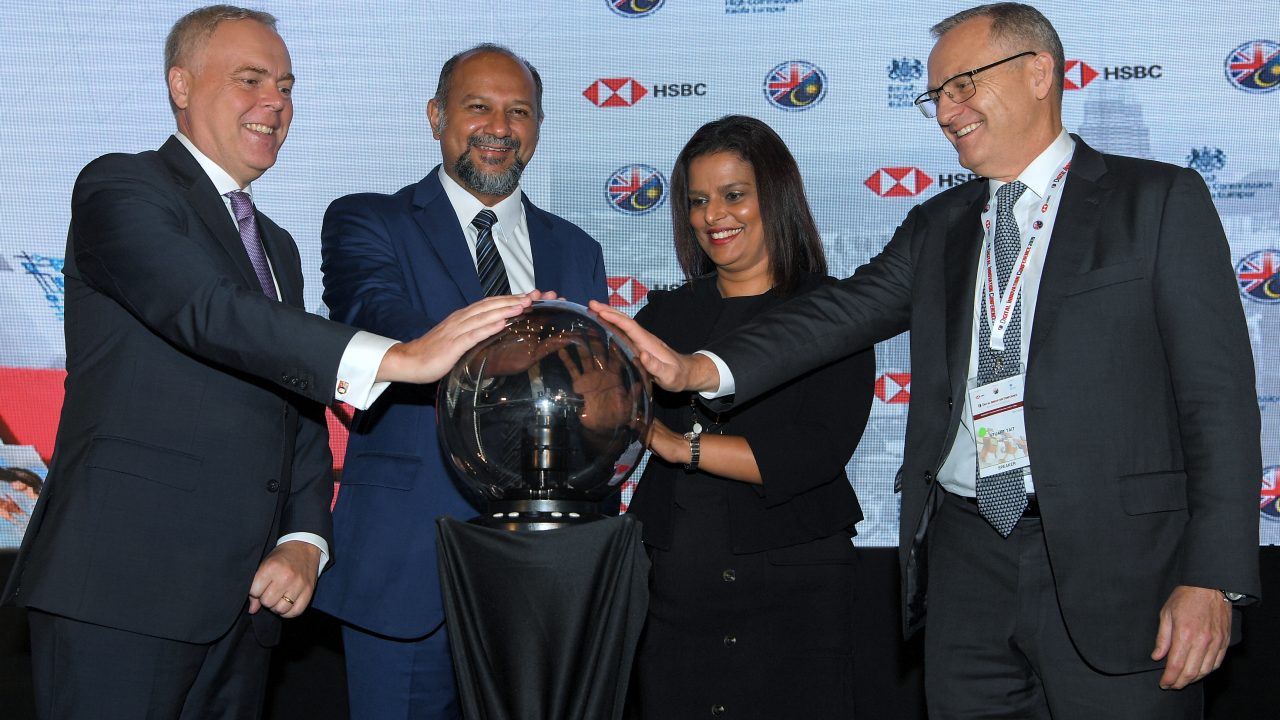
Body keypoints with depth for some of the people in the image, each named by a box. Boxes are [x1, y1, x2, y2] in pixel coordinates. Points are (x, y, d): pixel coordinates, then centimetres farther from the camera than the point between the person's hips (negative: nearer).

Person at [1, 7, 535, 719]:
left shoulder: (277, 246, 22)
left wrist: (304, 541, 1)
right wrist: (399, 357, -32)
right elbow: (206, 311, -22)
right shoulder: (120, 188, -3)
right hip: (124, 580, -7)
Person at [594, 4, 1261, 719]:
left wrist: (1213, 577, -12)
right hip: (965, 553, 4)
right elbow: (843, 311, 2)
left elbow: (1217, 395, -4)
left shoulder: (1160, 199, 2)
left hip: (1116, 557, -4)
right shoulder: (938, 226, 16)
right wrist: (697, 368, -14)